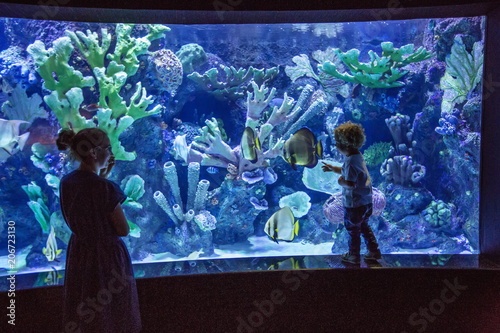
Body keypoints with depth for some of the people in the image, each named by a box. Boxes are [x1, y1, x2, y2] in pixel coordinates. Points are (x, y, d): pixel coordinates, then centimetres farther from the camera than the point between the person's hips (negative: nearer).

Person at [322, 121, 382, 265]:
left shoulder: (351, 161, -25)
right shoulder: (358, 156, 7)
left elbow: (349, 183, -31)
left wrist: (341, 182, -12)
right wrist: (333, 169, 19)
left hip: (354, 204, -9)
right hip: (366, 201, 9)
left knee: (352, 229, 9)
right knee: (364, 226, 23)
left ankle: (353, 255, 24)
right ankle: (374, 251, 31)